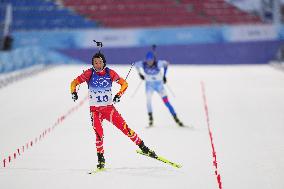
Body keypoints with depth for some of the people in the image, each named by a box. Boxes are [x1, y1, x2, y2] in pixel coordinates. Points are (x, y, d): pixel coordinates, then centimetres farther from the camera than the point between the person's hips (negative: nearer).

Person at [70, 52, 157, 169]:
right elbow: (74, 83, 0)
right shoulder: (89, 74, -6)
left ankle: (143, 147, 5)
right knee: (98, 133, -13)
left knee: (124, 128, -7)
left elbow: (124, 84, 3)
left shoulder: (110, 73, -4)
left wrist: (119, 94, -12)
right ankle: (101, 159, 1)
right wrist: (73, 92, -18)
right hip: (95, 110, 0)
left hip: (109, 108, 0)